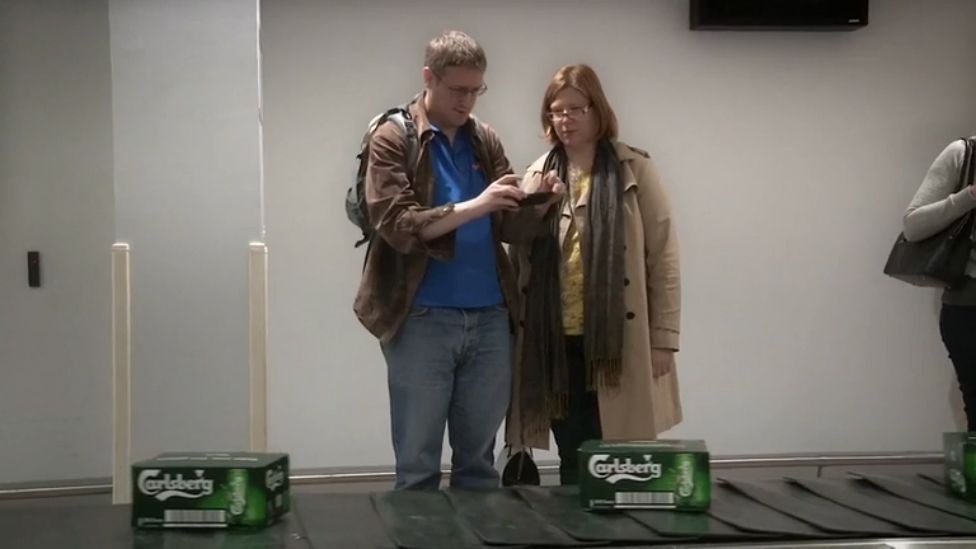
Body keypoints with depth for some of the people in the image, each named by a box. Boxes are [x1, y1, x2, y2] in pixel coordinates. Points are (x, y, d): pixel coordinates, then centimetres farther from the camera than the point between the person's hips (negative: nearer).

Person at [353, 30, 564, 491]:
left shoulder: (485, 141, 11)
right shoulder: (392, 139, -4)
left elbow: (509, 227, 9)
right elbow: (397, 226, -14)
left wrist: (536, 207, -12)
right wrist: (474, 206, -22)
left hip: (489, 317, 5)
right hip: (422, 320, -4)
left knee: (479, 459, 12)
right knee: (418, 464, 4)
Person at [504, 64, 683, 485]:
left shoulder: (635, 170, 0)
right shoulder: (538, 176, 10)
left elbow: (663, 257, -2)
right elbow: (519, 258, 13)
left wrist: (663, 338, -6)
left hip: (618, 340, -3)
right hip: (557, 342, 3)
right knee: (573, 463, 8)